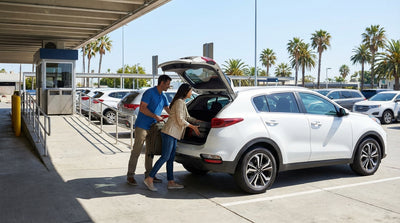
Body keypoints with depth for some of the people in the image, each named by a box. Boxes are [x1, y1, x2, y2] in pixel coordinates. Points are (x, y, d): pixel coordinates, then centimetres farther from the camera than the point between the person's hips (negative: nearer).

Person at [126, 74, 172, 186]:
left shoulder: (163, 97, 13)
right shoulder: (149, 92, -12)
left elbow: (169, 110, 23)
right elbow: (142, 108, -18)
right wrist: (155, 116, -20)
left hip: (153, 127, 8)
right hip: (142, 126, -8)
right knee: (136, 151, -5)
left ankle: (149, 174, 22)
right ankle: (130, 175, 0)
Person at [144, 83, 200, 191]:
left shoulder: (182, 103, 21)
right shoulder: (179, 102, -11)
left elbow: (187, 118, 29)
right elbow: (180, 120, -15)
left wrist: (199, 121, 26)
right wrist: (193, 127, -6)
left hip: (173, 134, 10)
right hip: (169, 132, -10)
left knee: (171, 158, 8)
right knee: (165, 157, -12)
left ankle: (171, 182, 10)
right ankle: (149, 179, -8)